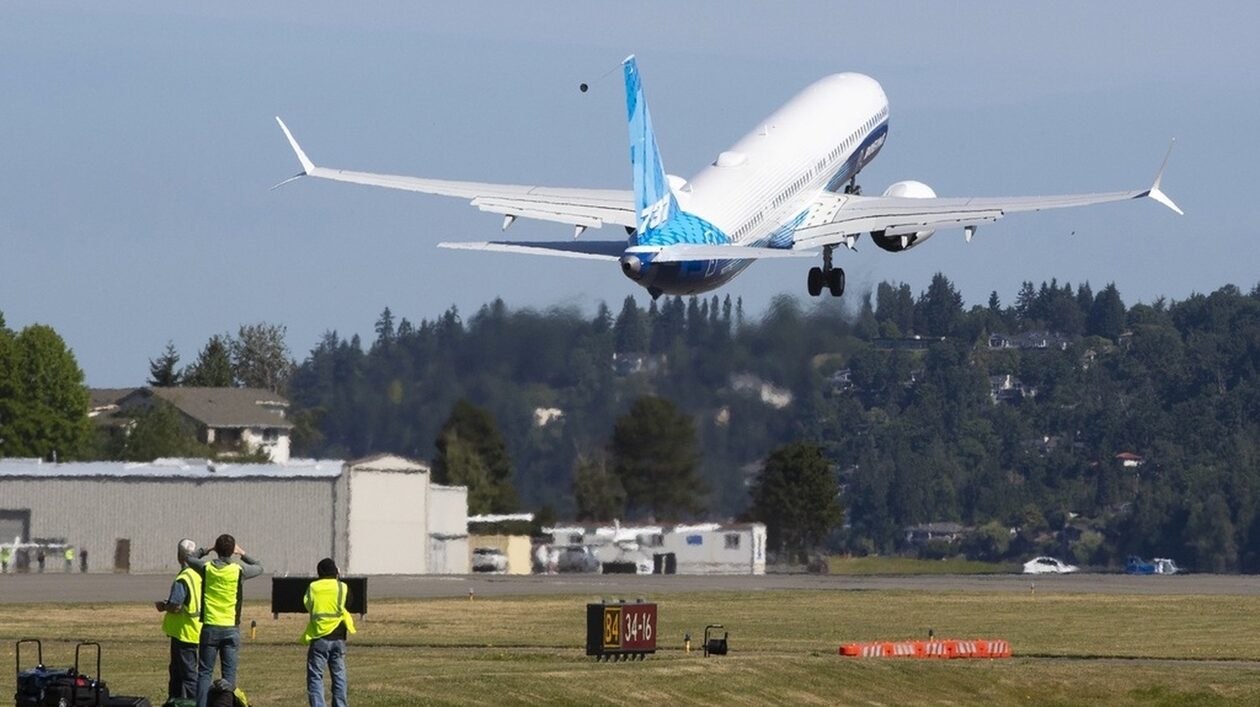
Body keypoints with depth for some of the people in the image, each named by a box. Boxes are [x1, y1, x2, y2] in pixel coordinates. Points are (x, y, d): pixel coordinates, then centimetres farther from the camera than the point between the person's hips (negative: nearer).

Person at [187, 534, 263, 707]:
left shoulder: (206, 567, -5)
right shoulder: (238, 570, -7)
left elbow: (190, 559, 17)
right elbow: (259, 568, 13)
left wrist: (205, 551, 21)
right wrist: (243, 554, 21)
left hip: (210, 627, 1)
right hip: (231, 628, -1)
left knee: (205, 673, 4)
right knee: (229, 673, 3)